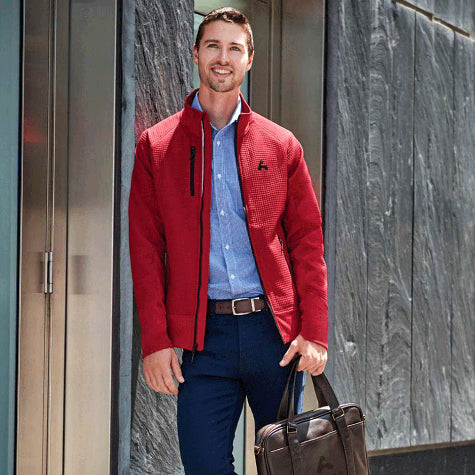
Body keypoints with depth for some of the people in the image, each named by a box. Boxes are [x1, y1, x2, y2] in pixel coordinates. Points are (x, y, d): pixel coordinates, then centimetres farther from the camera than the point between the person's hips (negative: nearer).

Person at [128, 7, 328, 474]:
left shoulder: (281, 145, 11)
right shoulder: (156, 145, 8)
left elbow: (307, 240, 8)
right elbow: (145, 248, 4)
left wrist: (314, 331, -3)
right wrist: (155, 340, -5)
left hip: (275, 330, 1)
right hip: (204, 336, -1)